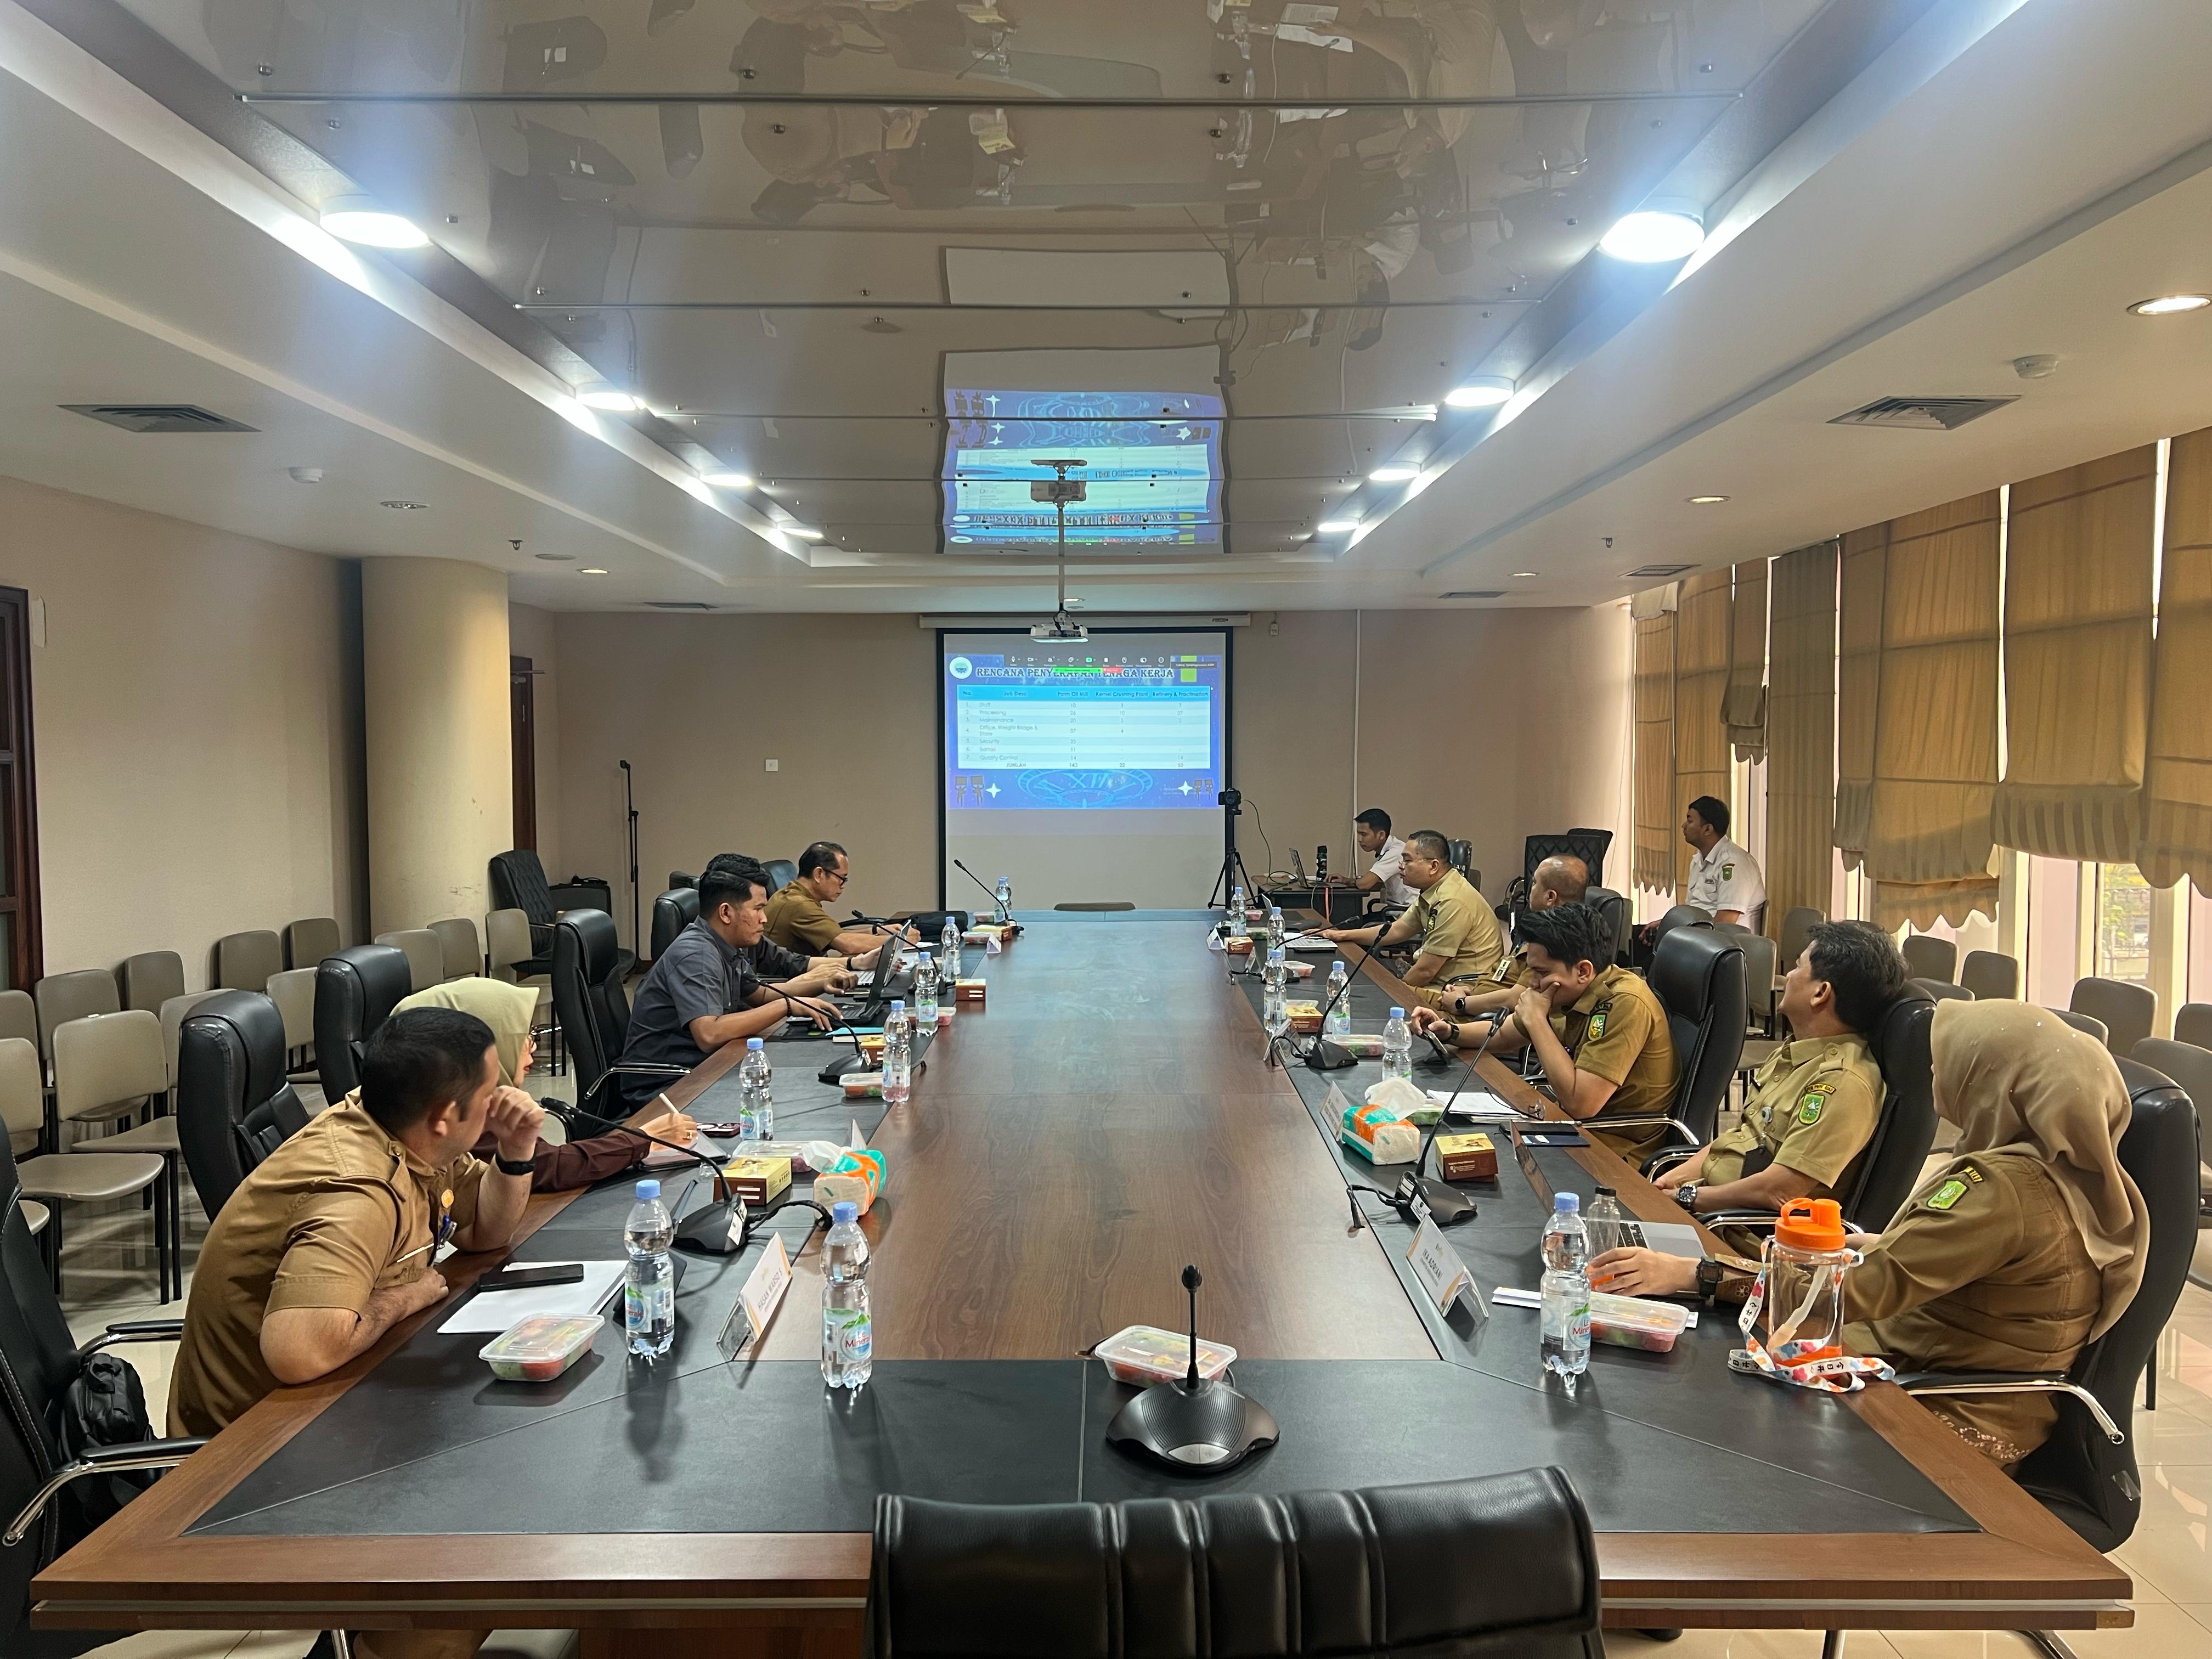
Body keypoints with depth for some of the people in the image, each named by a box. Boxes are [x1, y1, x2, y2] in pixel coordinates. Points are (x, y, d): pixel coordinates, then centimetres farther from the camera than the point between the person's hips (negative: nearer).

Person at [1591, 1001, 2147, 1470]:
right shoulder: (2072, 1170, 2)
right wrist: (1881, 1245, 12)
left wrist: (1693, 1275, -32)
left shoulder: (2003, 1186, -27)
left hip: (1955, 1420, -9)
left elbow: (1867, 1287, -31)